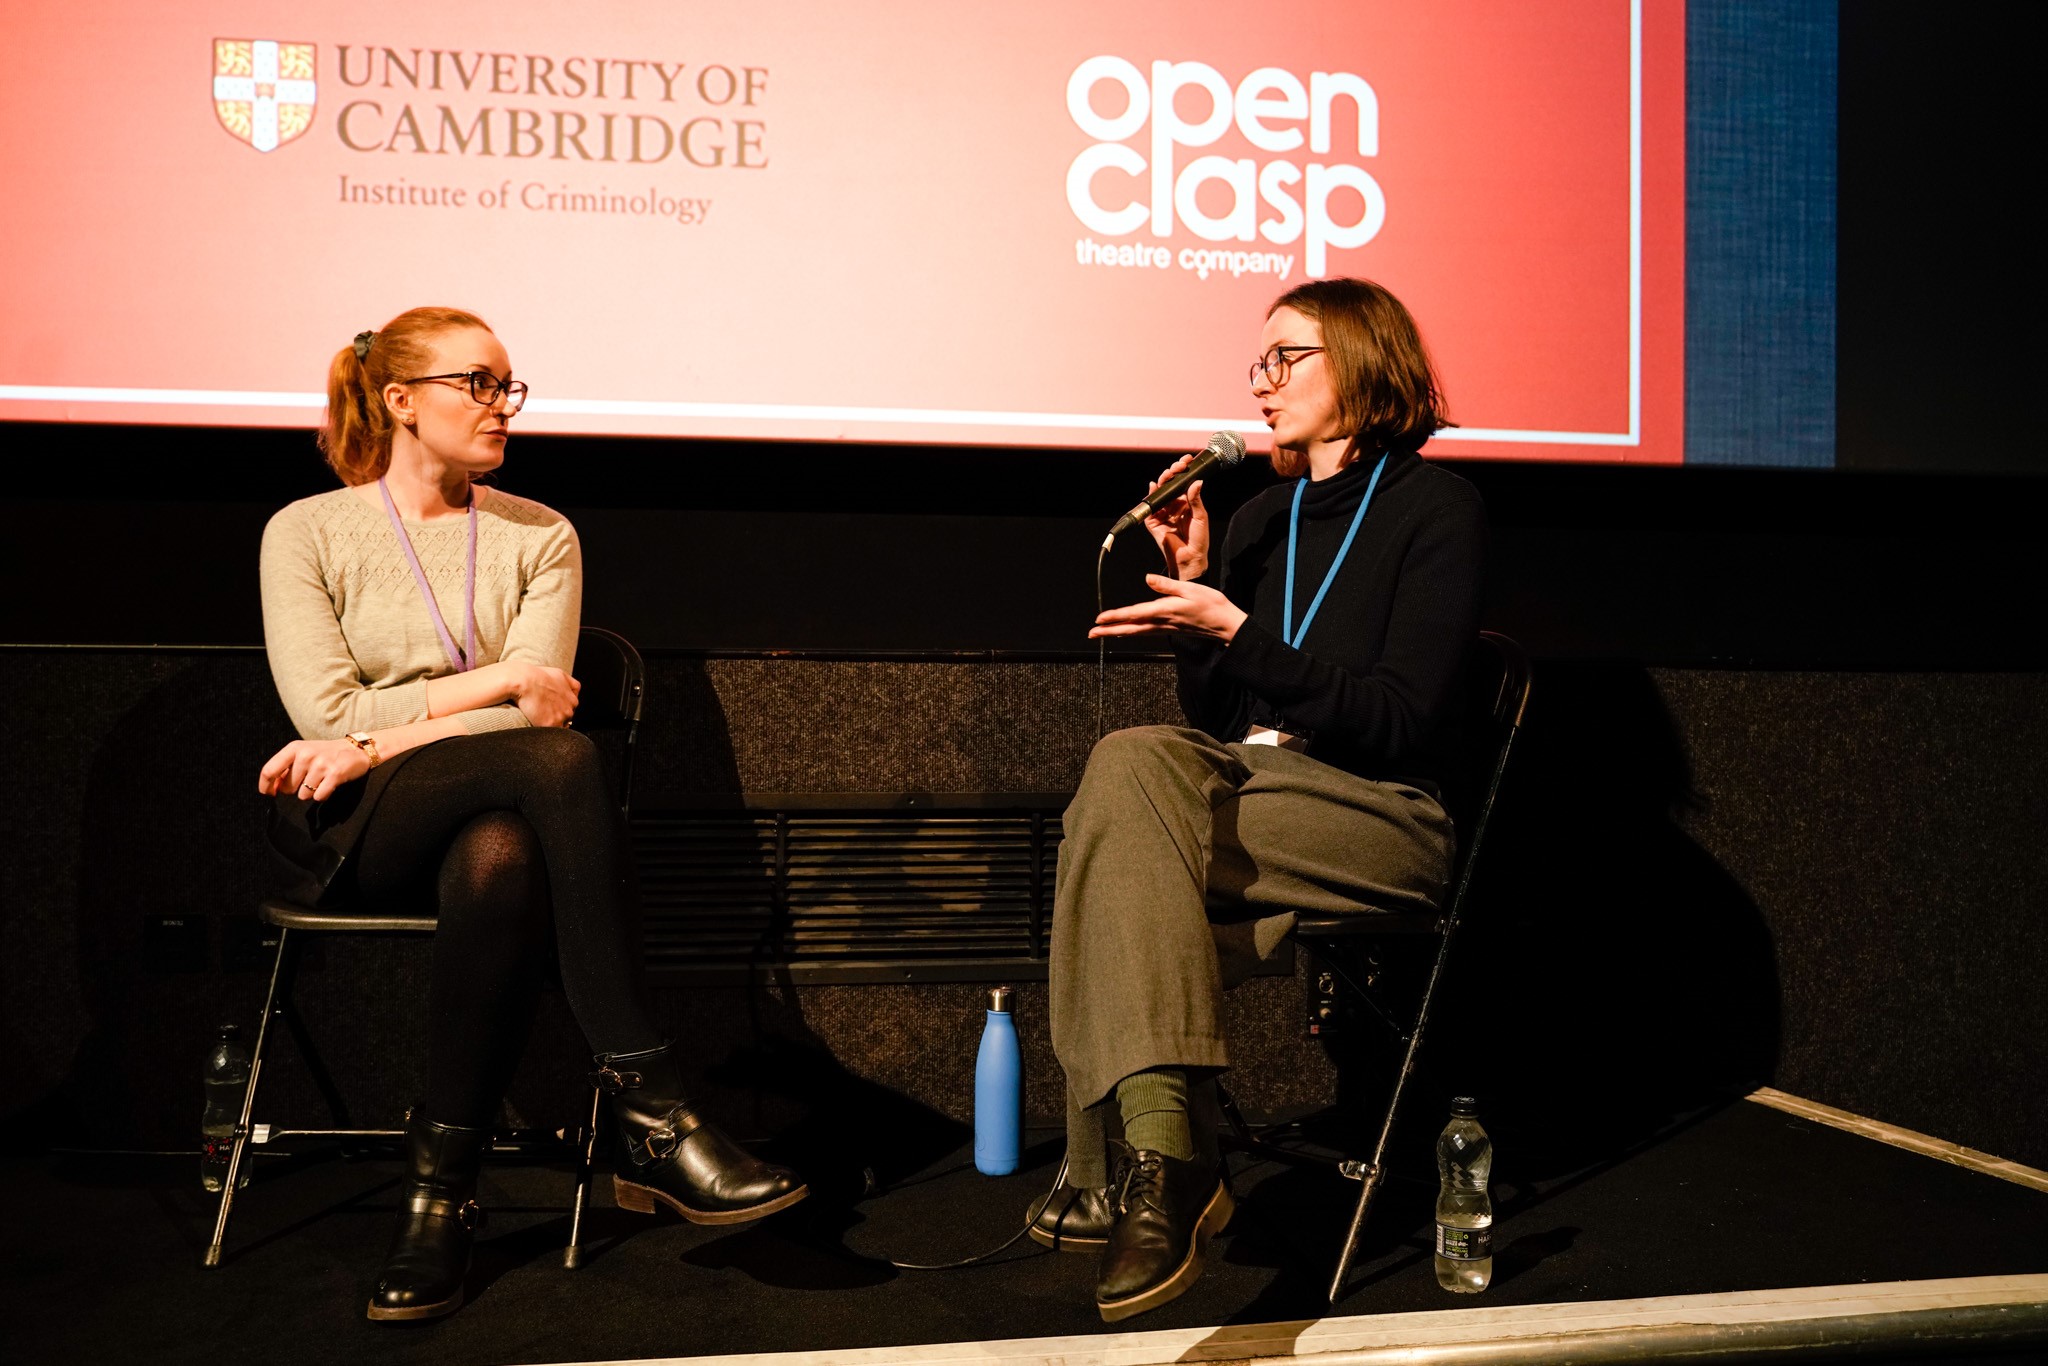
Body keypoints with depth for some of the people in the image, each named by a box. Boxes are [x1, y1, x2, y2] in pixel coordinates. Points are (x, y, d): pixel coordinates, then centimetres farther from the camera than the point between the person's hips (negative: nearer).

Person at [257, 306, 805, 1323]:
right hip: (354, 836, -2)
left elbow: (533, 703, -2)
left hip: (495, 819, 2)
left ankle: (439, 1192, -30)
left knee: (500, 860, -39)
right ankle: (651, 1114, -38)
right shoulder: (308, 532, 8)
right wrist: (491, 680, -8)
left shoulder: (539, 537, 13)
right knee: (565, 760, -34)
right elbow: (326, 713, -5)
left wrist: (380, 739, -12)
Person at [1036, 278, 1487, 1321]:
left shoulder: (1434, 508, -1)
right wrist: (1191, 583, 3)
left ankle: (1116, 1166, -23)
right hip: (1246, 785, 6)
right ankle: (1166, 1161, -30)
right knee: (1133, 761, -27)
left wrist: (1237, 633, -18)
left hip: (1382, 816, -6)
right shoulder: (1260, 520, 19)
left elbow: (1399, 723, -12)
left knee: (1119, 825, -27)